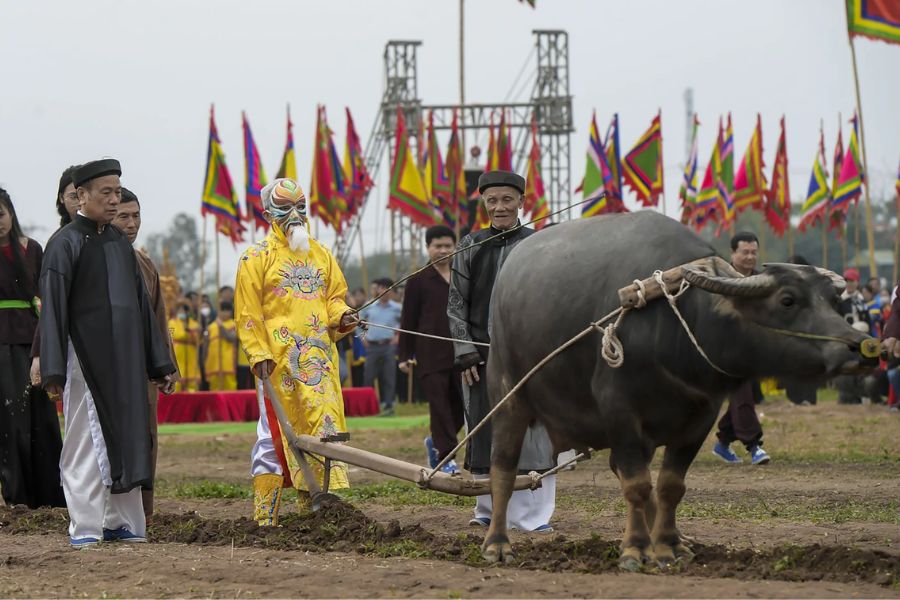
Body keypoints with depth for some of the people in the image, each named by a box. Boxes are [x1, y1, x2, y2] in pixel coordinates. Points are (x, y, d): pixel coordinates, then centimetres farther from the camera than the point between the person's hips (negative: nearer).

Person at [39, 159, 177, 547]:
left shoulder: (121, 243, 13)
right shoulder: (66, 244, -7)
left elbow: (141, 306, 18)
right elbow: (52, 309, -11)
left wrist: (159, 364, 16)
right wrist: (53, 371, -18)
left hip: (126, 361, 7)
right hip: (85, 361, -7)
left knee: (126, 439, 8)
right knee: (86, 443, -4)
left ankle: (122, 523, 15)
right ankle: (85, 528, -1)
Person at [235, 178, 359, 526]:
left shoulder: (320, 254, 17)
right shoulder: (257, 258, 1)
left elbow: (334, 295, 22)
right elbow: (247, 312, -2)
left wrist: (341, 316, -1)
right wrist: (258, 354, -11)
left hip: (320, 359, 5)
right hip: (279, 360, -5)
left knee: (325, 427, 0)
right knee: (275, 432, -4)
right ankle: (265, 513, 1)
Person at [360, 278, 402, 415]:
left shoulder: (396, 308, 2)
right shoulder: (369, 307, 7)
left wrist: (398, 336, 0)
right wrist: (363, 337, 10)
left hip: (388, 345, -2)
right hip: (372, 345, 2)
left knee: (389, 377, -2)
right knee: (368, 376, 0)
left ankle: (388, 405, 0)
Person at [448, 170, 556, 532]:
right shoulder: (471, 247, 7)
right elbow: (456, 303, 8)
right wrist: (464, 350, -1)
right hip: (481, 355, 2)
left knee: (531, 434, -4)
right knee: (484, 432, 6)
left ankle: (533, 516, 1)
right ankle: (489, 509, 18)